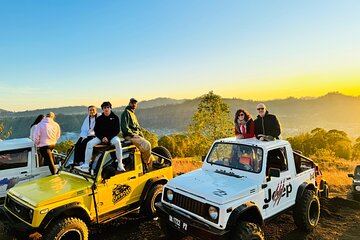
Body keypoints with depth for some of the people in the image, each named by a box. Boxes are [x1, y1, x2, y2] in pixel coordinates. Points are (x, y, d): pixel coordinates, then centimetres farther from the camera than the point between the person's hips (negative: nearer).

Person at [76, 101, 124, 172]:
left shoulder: (115, 118, 1)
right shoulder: (99, 119, 8)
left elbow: (117, 130, -3)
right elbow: (96, 130, 7)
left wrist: (108, 138, -14)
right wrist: (102, 138, -11)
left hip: (112, 136, -3)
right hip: (101, 137, 3)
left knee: (117, 142, -37)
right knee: (89, 143, -19)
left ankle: (120, 164, -32)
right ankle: (86, 165, -14)